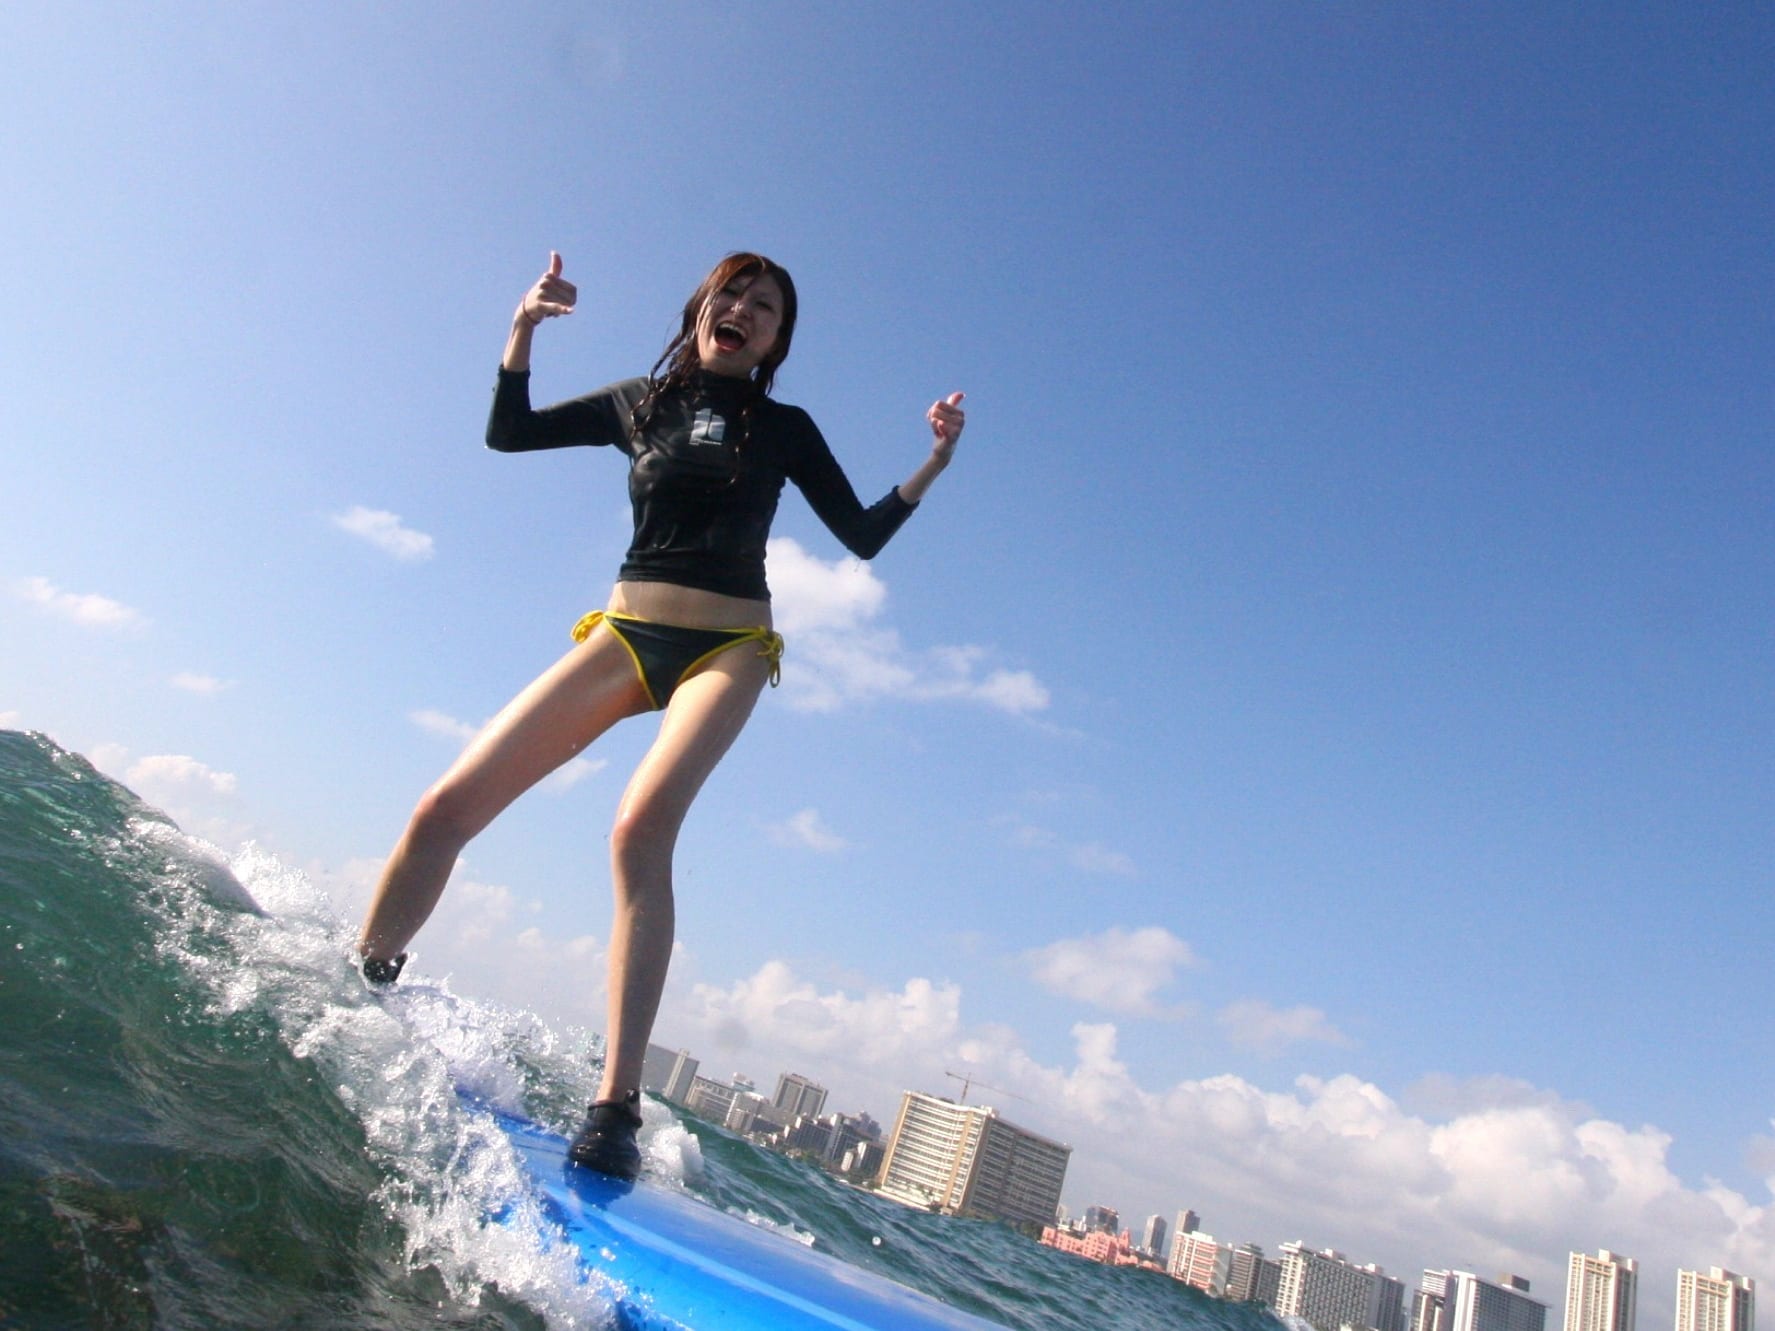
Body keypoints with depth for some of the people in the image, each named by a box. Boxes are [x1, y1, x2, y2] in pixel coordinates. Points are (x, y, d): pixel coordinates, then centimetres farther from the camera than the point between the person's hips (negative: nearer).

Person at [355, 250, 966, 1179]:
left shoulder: (784, 429, 10)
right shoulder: (640, 403, 14)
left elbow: (863, 537, 8)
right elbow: (506, 432, 15)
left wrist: (932, 466, -5)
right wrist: (525, 327, 3)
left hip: (726, 647, -3)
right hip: (625, 632, 3)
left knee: (642, 829, -30)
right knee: (448, 807, -7)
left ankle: (616, 1110, -31)